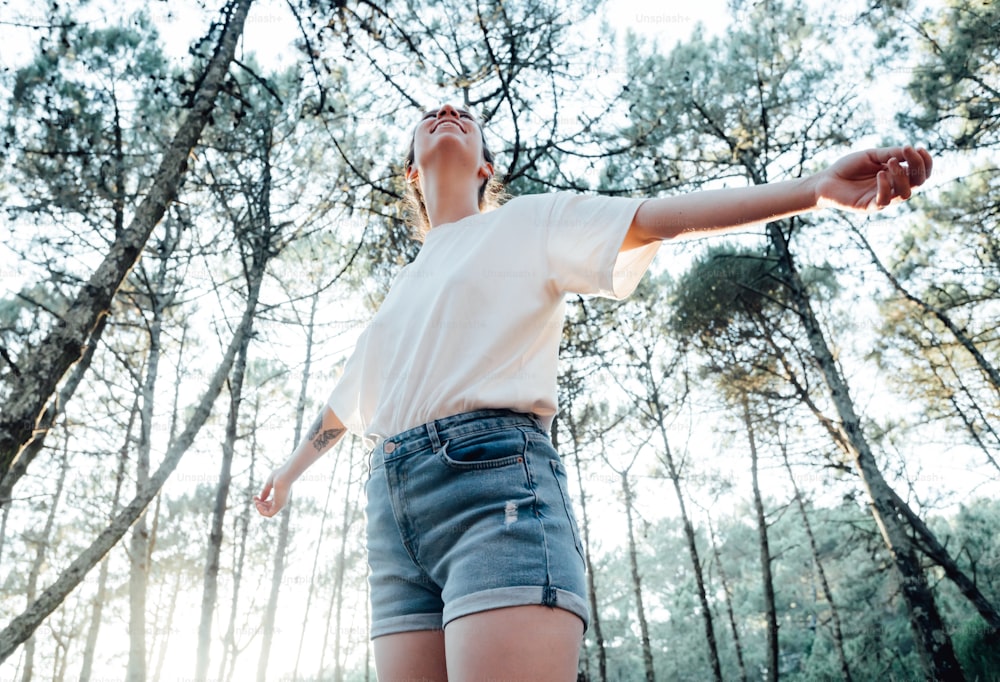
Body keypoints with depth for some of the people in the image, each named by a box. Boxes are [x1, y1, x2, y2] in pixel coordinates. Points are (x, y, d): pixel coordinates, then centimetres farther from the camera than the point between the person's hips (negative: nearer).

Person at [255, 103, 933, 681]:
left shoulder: (528, 220, 15)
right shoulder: (402, 289, 30)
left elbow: (658, 216, 1)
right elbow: (343, 403, 41)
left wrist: (817, 187, -11)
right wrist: (289, 470, 54)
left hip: (493, 477, -6)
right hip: (394, 505, 6)